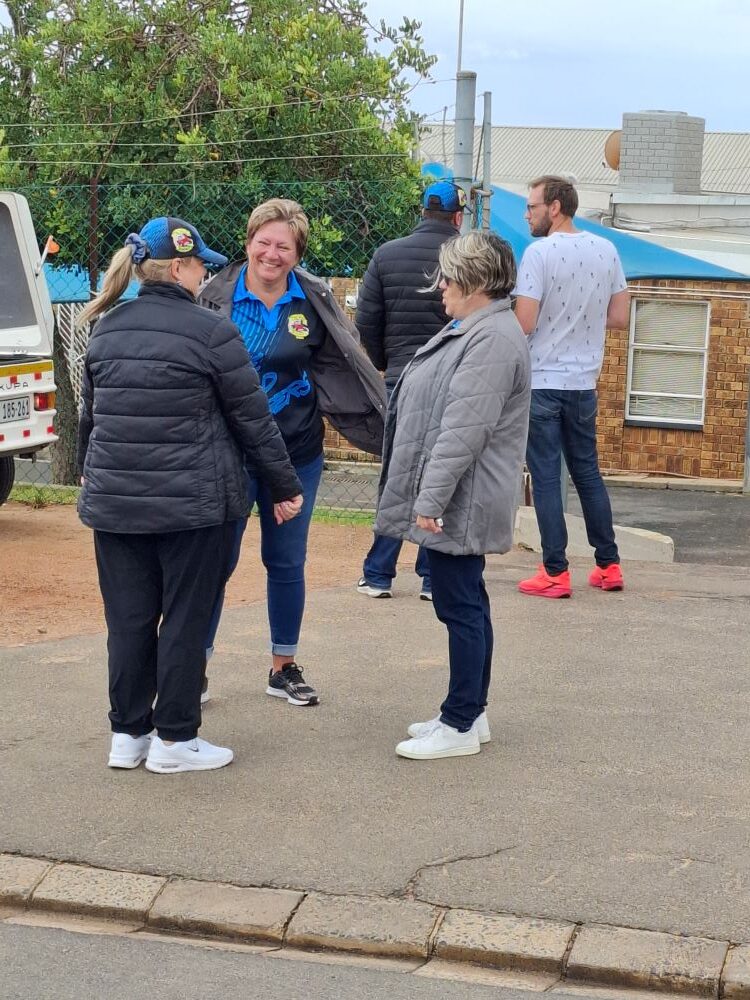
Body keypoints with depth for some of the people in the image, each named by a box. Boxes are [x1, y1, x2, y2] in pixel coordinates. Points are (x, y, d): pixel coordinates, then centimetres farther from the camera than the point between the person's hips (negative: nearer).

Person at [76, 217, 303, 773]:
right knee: (185, 618, 5)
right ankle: (174, 739, 11)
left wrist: (95, 478, 32)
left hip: (114, 502, 5)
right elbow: (253, 420, -6)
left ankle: (127, 736, 19)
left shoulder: (106, 331, 8)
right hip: (194, 502, -5)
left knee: (128, 619, 11)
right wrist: (286, 487, 3)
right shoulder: (210, 332, -10)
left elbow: (90, 416, 18)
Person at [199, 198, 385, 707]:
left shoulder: (315, 301, -1)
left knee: (287, 563, 12)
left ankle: (285, 667, 27)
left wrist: (387, 429, -1)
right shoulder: (217, 297, -6)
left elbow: (348, 368, 4)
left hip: (296, 454, 2)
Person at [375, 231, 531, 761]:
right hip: (454, 504, 11)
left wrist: (431, 500, -24)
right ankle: (469, 713, 25)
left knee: (462, 607, -3)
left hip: (460, 505, -11)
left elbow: (464, 431, -25)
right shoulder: (472, 330, 15)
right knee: (465, 606, 16)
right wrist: (428, 496, 23)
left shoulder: (493, 339, -20)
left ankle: (461, 725, 4)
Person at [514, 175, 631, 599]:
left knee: (546, 477, 0)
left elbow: (524, 323, -17)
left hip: (542, 382, -6)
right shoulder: (606, 250, 5)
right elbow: (620, 318, 8)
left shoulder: (540, 253, -14)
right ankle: (609, 566, 19)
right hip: (585, 383, 6)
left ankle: (556, 574, 1)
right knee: (588, 473, 16)